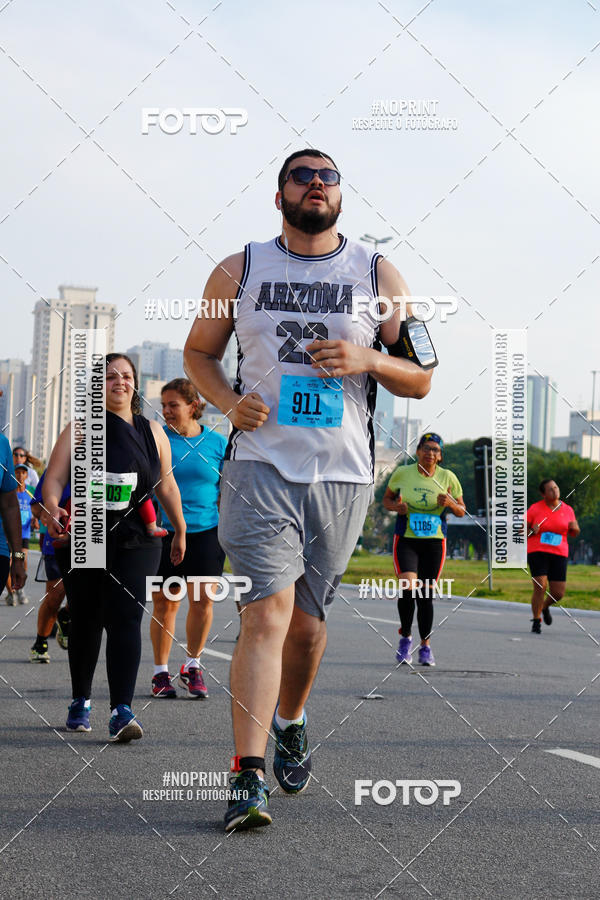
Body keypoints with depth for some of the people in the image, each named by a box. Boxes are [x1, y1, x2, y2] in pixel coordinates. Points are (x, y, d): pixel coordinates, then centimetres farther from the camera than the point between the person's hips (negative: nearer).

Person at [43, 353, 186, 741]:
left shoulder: (152, 432, 9)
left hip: (136, 542, 0)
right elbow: (54, 479, -7)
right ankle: (81, 701, 29)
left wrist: (180, 531, 23)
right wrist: (53, 510, -27)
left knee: (126, 619, -14)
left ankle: (122, 711, -21)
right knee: (85, 622, 9)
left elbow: (167, 486, 19)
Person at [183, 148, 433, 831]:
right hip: (260, 467, -2)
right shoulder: (238, 272, 8)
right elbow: (199, 350, 18)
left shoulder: (378, 276, 8)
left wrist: (368, 359, -11)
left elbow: (420, 379, 10)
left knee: (307, 618, 11)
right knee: (267, 611, -16)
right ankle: (248, 776, -18)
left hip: (343, 474, 2)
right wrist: (228, 401, -3)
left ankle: (291, 723, 39)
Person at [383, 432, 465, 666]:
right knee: (407, 587, -19)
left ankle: (425, 646, 17)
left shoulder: (447, 477, 2)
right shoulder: (402, 473, 0)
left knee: (426, 594, 3)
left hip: (434, 542, 1)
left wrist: (450, 503, -14)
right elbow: (387, 498, 13)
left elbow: (461, 512, 8)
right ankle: (405, 637, 3)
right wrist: (396, 506, -9)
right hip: (406, 539, -1)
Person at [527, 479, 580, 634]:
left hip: (559, 554, 3)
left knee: (558, 593, -1)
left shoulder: (567, 510, 5)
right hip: (537, 552, -3)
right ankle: (536, 622, 0)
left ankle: (545, 606, 33)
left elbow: (573, 534, 16)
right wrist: (532, 531, -18)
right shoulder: (535, 509, -3)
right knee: (540, 587, -17)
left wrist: (575, 528, -7)